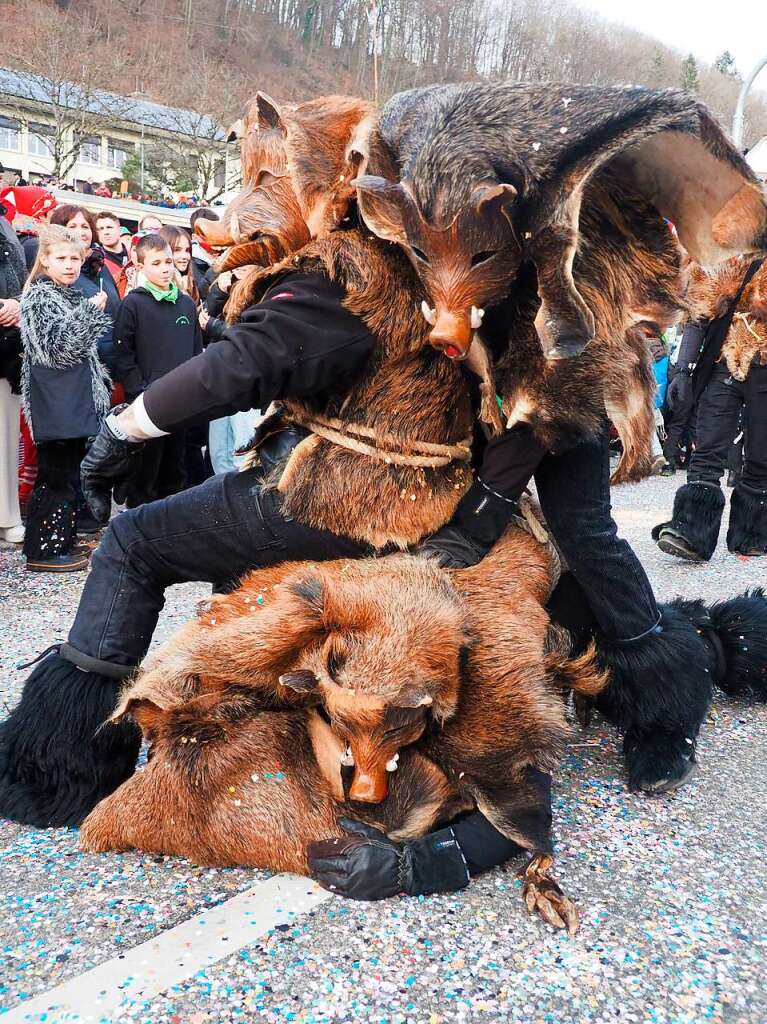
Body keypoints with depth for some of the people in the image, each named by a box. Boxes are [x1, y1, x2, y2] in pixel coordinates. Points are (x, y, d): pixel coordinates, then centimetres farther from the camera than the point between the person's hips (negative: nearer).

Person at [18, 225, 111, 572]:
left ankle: (62, 542, 19)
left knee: (69, 473, 11)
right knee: (55, 474, -6)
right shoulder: (40, 296, -8)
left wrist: (99, 385, 22)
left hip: (74, 400, 9)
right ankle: (43, 551, 0)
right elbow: (55, 348, -20)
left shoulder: (70, 294, 18)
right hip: (54, 402, -9)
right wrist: (89, 312, -21)